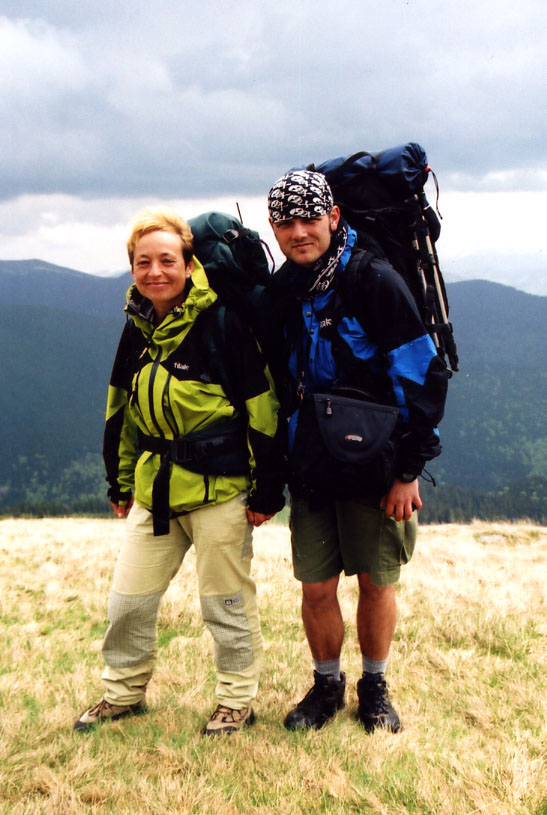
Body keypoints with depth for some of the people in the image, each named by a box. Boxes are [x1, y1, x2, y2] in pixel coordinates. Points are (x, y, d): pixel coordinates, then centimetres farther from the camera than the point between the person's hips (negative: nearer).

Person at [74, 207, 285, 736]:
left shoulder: (222, 321, -13)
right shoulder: (137, 327, 8)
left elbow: (262, 409, -12)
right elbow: (122, 410, 18)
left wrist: (267, 491, -11)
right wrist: (120, 483, 18)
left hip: (218, 488, -6)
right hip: (154, 489, 6)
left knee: (226, 602, 5)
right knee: (127, 599, 12)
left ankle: (238, 700, 23)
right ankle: (123, 692, 31)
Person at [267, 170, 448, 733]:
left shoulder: (373, 280, -11)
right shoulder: (280, 292, 5)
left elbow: (422, 375, -12)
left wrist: (409, 471, -13)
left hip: (375, 465, -4)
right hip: (310, 468, 4)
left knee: (376, 581, 6)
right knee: (316, 586, 5)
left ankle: (375, 688, 26)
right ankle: (326, 686, 27)